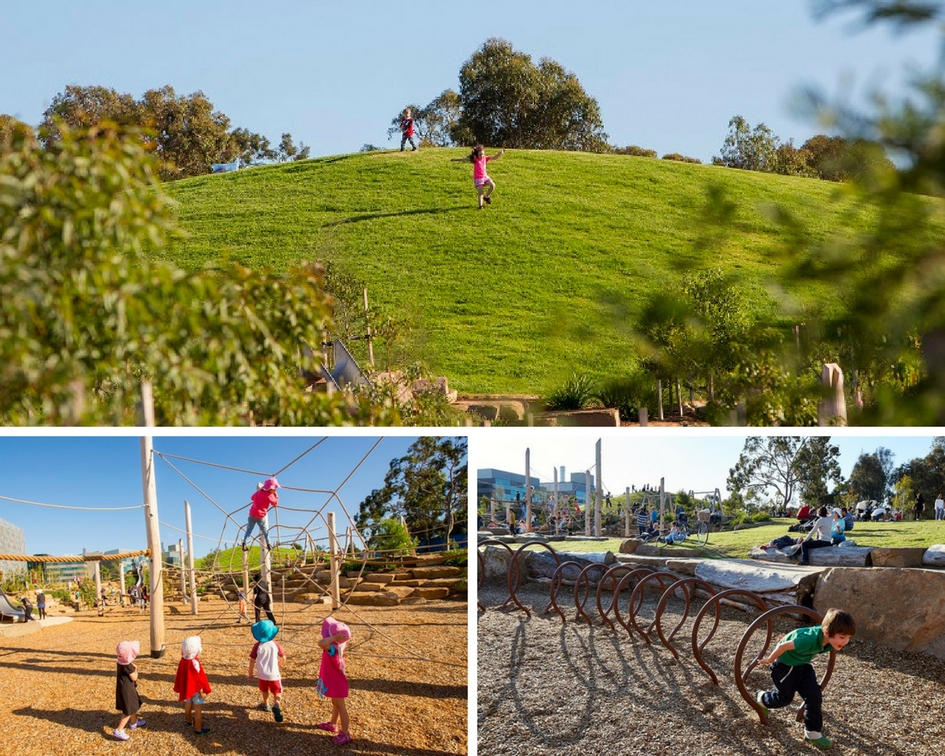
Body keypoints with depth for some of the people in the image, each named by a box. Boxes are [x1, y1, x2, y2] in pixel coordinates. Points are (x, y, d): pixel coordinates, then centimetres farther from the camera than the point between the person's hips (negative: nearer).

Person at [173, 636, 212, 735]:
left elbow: (180, 676, 5)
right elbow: (199, 679, -23)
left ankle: (189, 720, 50)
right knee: (198, 708, 1)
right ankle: (198, 729, 7)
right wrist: (203, 691, -14)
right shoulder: (194, 663, -30)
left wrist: (179, 689, 18)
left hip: (186, 687, 8)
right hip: (196, 689, -8)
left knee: (188, 704, 27)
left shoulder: (183, 660, -8)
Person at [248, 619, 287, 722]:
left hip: (262, 674, 1)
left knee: (264, 690, 27)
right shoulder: (275, 645, -7)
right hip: (274, 674, -1)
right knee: (277, 692, 5)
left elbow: (252, 660, -8)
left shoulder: (257, 646, -10)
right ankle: (276, 705, -24)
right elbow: (283, 657, 5)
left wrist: (250, 673, 5)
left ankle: (266, 705, 46)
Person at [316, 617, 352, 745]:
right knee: (335, 704, 26)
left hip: (336, 682, -9)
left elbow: (321, 643, -56)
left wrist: (335, 637, -43)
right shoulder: (338, 645, -8)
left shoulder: (332, 647, -35)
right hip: (334, 680, 9)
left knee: (340, 706, 3)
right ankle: (333, 724, 46)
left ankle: (345, 734, 13)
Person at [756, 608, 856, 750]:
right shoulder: (811, 639, -43)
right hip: (785, 664, -7)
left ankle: (813, 733, 11)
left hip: (803, 664, 7)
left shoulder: (829, 639, -17)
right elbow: (783, 646, -34)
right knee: (784, 697, 10)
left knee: (814, 696, -2)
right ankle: (761, 698, 42)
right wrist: (769, 660, -18)